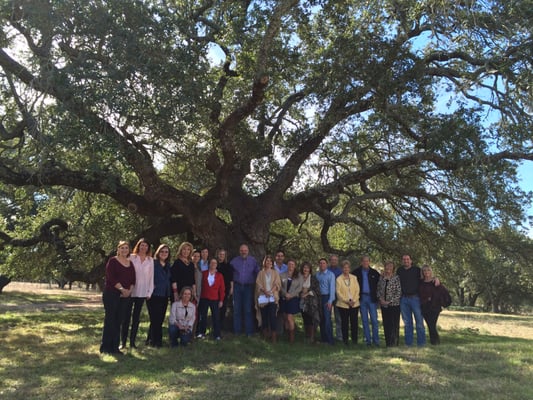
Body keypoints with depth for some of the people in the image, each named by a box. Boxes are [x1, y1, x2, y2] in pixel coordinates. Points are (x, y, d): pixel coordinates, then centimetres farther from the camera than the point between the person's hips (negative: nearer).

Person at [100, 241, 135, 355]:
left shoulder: (130, 263, 14)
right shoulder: (112, 261, -2)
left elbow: (133, 279, 11)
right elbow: (111, 278, -12)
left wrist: (129, 290, -6)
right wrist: (122, 289, -17)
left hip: (125, 296, 5)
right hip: (111, 294, -5)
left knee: (119, 321, 6)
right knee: (110, 320, -3)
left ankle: (115, 346, 13)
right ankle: (105, 347, 5)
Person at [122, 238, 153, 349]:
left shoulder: (150, 260, 7)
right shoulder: (132, 257, 1)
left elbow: (151, 276, 7)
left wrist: (150, 291, 1)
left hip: (142, 292, 2)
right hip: (130, 291, -2)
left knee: (136, 317, 8)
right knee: (127, 316, 0)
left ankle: (132, 341, 15)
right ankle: (123, 341, 7)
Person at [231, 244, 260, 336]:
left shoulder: (253, 261, 4)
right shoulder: (234, 261, 5)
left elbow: (257, 273, 7)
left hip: (248, 287, -1)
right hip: (237, 286, 1)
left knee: (248, 309, -1)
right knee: (237, 309, 4)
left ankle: (249, 331, 4)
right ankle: (237, 330, 12)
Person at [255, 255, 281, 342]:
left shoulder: (275, 273, 12)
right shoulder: (261, 273, 13)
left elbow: (277, 284, 2)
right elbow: (258, 283, 3)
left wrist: (271, 291, -14)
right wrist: (265, 291, -14)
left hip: (273, 297, -1)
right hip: (263, 297, 1)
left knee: (272, 315, -12)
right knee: (264, 315, 0)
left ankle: (274, 335, -12)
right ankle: (265, 334, 9)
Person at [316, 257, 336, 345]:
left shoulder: (330, 274, -3)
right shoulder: (317, 274, 10)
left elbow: (332, 288, -7)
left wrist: (330, 301, -14)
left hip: (326, 297, -5)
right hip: (319, 297, 5)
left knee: (327, 318, -8)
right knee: (321, 319, 8)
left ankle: (330, 340, -2)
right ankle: (323, 338, 17)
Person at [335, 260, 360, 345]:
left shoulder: (354, 278, 10)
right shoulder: (338, 279, 2)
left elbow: (357, 290, 5)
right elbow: (338, 292, -3)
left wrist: (354, 300, -7)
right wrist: (346, 301, -10)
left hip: (354, 304, 2)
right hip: (343, 304, -2)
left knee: (354, 322, 3)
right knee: (345, 322, 1)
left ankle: (354, 339, 12)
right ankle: (345, 340, 10)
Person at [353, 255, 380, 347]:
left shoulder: (374, 273, 1)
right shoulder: (356, 272, 1)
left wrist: (377, 294, 0)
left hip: (372, 298, -1)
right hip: (362, 298, 1)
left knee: (374, 320, -1)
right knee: (364, 320, 5)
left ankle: (376, 340, 7)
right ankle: (368, 340, 13)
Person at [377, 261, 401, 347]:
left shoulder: (396, 278, -5)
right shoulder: (381, 278, 9)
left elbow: (399, 292, -9)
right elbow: (378, 289, 11)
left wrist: (390, 301, -12)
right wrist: (381, 299, -5)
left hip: (394, 304, -4)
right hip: (384, 305, 4)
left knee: (394, 324, -2)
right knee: (386, 324, 8)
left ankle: (394, 343, 7)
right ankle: (388, 343, 17)